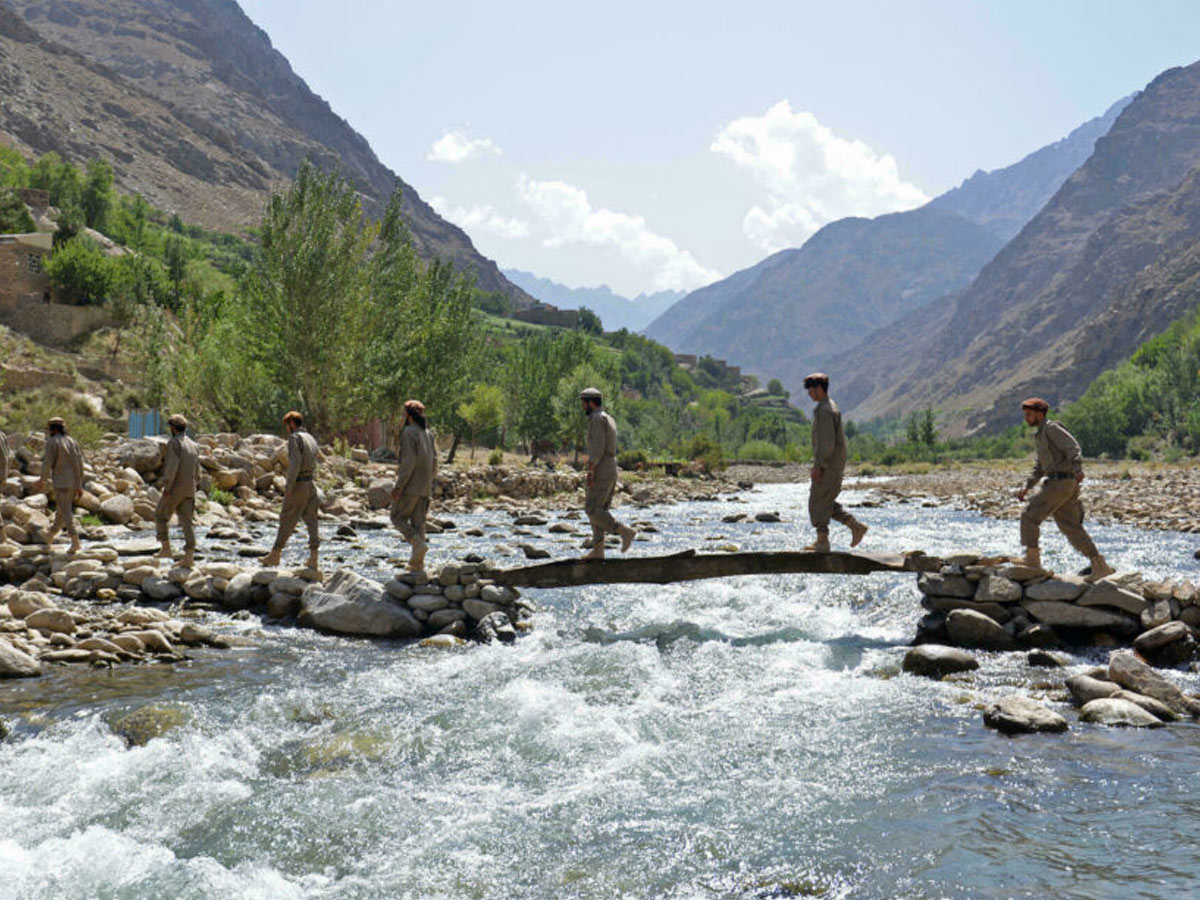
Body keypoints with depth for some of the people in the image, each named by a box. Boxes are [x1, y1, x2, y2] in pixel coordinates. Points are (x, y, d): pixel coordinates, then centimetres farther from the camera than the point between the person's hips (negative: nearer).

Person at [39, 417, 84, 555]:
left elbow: (48, 463, -11)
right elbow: (80, 463, 10)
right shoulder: (72, 441, 13)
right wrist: (80, 486, 13)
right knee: (62, 509, 18)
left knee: (66, 512, -8)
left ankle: (75, 541, -18)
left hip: (61, 482, -7)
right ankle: (50, 536, 33)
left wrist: (42, 480, 4)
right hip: (75, 482, 7)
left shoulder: (52, 442, -6)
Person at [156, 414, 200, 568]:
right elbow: (197, 471, 18)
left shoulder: (173, 443, -9)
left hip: (175, 488, -6)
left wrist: (167, 486, -20)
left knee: (160, 516, 12)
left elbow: (172, 465, -21)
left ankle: (166, 548, 7)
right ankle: (189, 556, -7)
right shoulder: (193, 445, 15)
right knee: (186, 522, 3)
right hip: (189, 490, 6)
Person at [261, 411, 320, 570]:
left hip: (298, 485, -7)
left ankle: (275, 555, 11)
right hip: (310, 484, 7)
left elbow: (295, 461, -22)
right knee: (311, 520, 5)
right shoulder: (311, 439, 15)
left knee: (287, 521, 1)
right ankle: (313, 559, 2)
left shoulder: (295, 438, -10)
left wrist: (289, 486, -21)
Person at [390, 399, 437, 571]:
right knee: (418, 521, 9)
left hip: (410, 486, -7)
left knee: (398, 517, 4)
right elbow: (434, 461, 14)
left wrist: (398, 486, -17)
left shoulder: (409, 433, -12)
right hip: (424, 487, 7)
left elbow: (408, 462, -19)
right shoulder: (428, 433, 13)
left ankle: (418, 542, -17)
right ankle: (418, 563, 8)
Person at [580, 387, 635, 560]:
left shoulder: (596, 418, -12)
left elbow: (597, 447, -21)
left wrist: (590, 471, -22)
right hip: (611, 471, 10)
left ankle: (625, 531, -14)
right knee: (598, 510, 9)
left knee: (592, 510, -8)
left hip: (601, 472, -10)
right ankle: (598, 550, 6)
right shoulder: (609, 420, 19)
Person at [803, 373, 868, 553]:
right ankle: (855, 526, 13)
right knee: (826, 502, 15)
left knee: (818, 502, -3)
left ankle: (822, 542, 1)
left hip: (828, 465, -10)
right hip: (835, 464, 10)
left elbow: (828, 442, -22)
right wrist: (817, 464, 22)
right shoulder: (831, 407, 16)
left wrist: (818, 466, -20)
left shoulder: (825, 411, -17)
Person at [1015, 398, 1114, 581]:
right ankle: (1099, 566, 4)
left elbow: (1072, 447, -18)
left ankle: (1032, 561, -6)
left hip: (1060, 482, -10)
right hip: (1055, 482, 10)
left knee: (1029, 517, -8)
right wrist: (1027, 487, 23)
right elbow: (1040, 466, 31)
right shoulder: (1041, 435, 24)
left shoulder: (1051, 428, -5)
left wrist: (1077, 470, -34)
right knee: (1071, 528, 6)